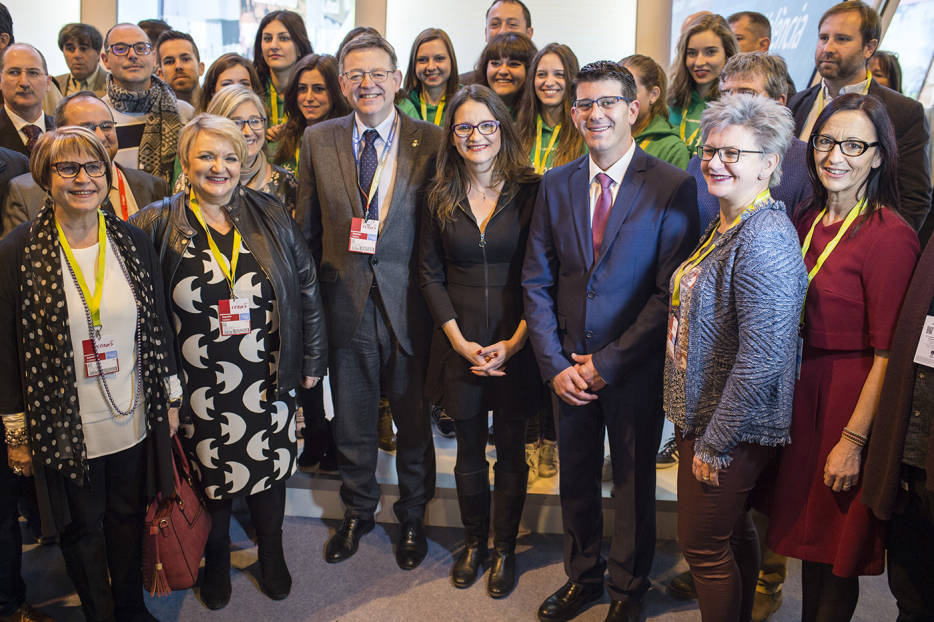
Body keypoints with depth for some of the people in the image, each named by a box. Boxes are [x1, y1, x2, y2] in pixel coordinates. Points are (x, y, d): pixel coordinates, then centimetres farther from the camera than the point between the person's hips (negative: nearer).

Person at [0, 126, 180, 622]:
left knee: (129, 517, 19)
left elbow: (159, 326, 6)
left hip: (134, 422, 3)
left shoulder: (133, 242, -1)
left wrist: (170, 398, 8)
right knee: (81, 528, 15)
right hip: (64, 430, -2)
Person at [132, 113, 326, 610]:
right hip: (199, 383, -1)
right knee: (210, 471, 13)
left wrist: (312, 360, 5)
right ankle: (216, 559, 40)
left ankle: (271, 554, 40)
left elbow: (306, 288, 4)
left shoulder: (269, 216, 0)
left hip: (268, 378, 1)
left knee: (270, 466, 14)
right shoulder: (158, 223, -5)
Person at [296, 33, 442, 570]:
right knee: (352, 421, 16)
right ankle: (358, 512, 40)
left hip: (408, 304, -2)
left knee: (415, 420, 14)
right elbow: (307, 229, 7)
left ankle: (413, 518, 37)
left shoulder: (431, 141, -4)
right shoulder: (318, 141, 3)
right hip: (346, 301, 2)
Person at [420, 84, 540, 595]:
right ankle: (474, 540, 34)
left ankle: (504, 547, 29)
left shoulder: (531, 191, -5)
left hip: (517, 345, -2)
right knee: (469, 451, 13)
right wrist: (459, 340, -6)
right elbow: (430, 274, 3)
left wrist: (515, 341, -12)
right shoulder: (440, 197, 3)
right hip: (461, 345, 2)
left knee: (510, 450, 10)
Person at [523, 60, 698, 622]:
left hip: (635, 366, -3)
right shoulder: (556, 184, 3)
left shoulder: (673, 187, -10)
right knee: (576, 479, 17)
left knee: (634, 482, 14)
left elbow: (672, 292, -13)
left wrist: (609, 362, -14)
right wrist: (555, 363, -6)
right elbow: (537, 282, 3)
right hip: (570, 367, 3)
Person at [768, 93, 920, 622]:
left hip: (852, 397, -7)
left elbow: (888, 354, -19)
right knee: (809, 534, 20)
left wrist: (854, 440, -20)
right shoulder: (808, 221, 5)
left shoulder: (891, 236, -17)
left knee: (839, 553, 9)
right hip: (802, 389, 7)